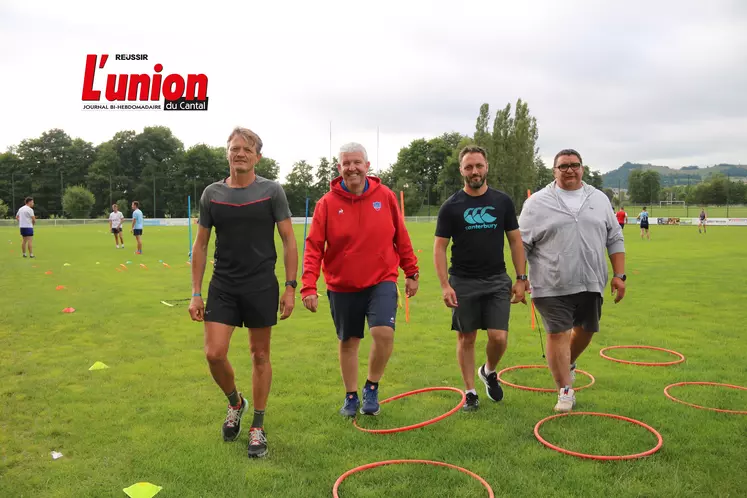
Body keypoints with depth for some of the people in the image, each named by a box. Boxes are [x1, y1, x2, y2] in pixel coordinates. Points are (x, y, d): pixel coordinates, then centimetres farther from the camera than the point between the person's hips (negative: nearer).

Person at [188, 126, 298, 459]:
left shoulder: (272, 191, -3)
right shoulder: (211, 194, 4)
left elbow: (289, 241, -3)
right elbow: (200, 245, 8)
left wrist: (290, 287, -8)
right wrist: (195, 293, 3)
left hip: (262, 286, -2)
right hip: (222, 287, 2)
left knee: (260, 355, 7)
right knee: (214, 354, -5)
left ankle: (258, 428, 23)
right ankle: (235, 403, 27)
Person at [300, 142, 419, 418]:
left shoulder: (385, 196, -2)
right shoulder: (327, 203, -7)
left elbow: (401, 237, 6)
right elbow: (314, 248, -7)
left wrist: (411, 272, 9)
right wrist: (308, 287, -16)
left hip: (382, 281, 0)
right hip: (342, 286, 0)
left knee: (384, 333, -18)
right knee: (348, 342, 13)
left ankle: (372, 387, 10)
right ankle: (351, 397, 34)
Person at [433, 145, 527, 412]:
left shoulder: (502, 201, 3)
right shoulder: (451, 206, -3)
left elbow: (515, 241, 7)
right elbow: (439, 247, -3)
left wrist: (521, 278, 1)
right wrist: (445, 285, -11)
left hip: (497, 280, 1)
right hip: (463, 282, -1)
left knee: (499, 337, -6)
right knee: (466, 339, 7)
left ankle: (489, 371, 26)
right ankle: (470, 392, 22)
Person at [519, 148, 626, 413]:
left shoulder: (599, 199, 11)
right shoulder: (537, 202, 0)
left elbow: (615, 239, 13)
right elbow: (522, 244, 0)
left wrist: (619, 275, 5)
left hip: (591, 283, 4)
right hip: (552, 285, -4)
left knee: (585, 330, 15)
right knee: (558, 334, -4)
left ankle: (568, 364, 44)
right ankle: (565, 390, 8)